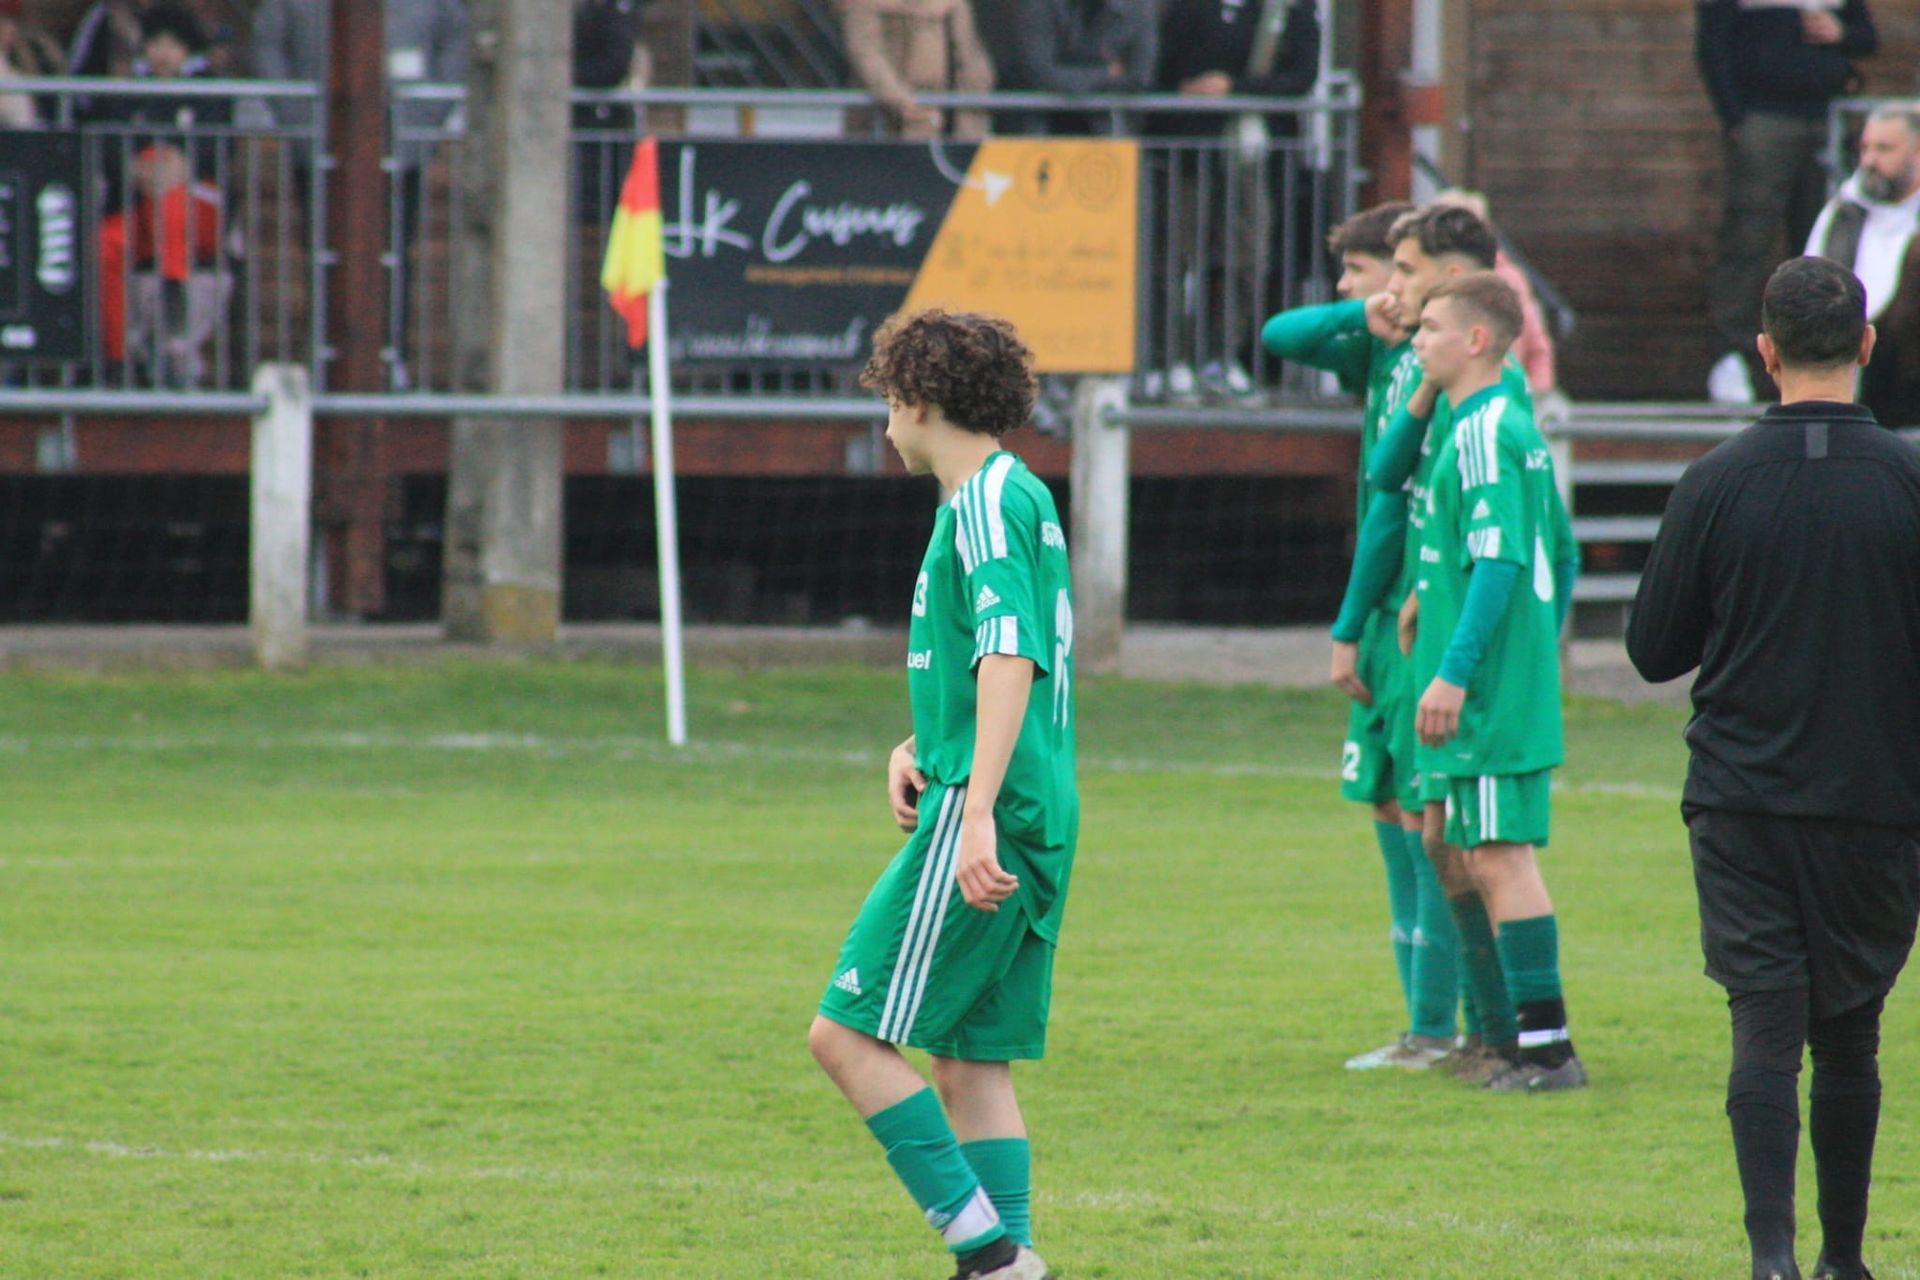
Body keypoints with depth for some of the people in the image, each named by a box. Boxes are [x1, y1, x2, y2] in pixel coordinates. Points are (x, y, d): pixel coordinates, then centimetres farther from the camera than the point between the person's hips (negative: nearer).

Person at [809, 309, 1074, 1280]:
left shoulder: (987, 503, -11)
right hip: (1036, 826, 10)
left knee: (848, 1034, -8)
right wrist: (917, 748, 13)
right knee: (973, 1057, 11)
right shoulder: (1016, 496, 19)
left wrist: (977, 814, -29)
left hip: (982, 826, -10)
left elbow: (1011, 659, -22)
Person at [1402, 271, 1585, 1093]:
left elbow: (1498, 563, -22)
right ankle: (1534, 1042, 17)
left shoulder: (1482, 435, -14)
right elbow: (1562, 556, 23)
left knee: (1501, 857, -9)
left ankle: (1548, 1047, -11)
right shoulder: (1518, 429, 17)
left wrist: (1454, 672, -23)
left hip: (1489, 695, -10)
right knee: (1487, 860, 14)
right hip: (1521, 687, 10)